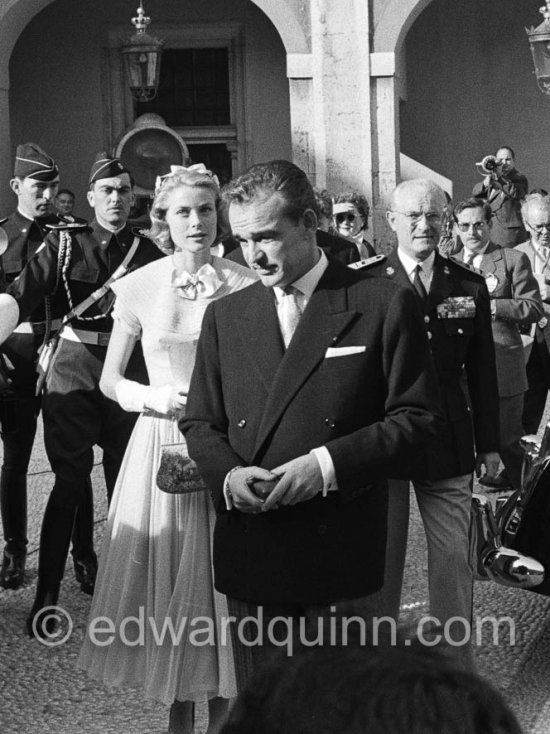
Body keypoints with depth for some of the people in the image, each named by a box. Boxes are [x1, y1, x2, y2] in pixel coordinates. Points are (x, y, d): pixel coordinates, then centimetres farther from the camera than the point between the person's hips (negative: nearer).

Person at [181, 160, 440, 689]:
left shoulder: (382, 305, -2)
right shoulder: (225, 316, 11)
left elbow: (415, 417, -3)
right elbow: (199, 422, 13)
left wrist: (329, 465, -15)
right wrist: (228, 474, -8)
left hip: (338, 552, -3)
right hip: (248, 553, 3)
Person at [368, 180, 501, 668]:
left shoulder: (470, 287, 5)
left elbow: (482, 371, 8)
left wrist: (488, 444, 9)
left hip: (449, 446, 2)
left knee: (455, 564, 6)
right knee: (381, 565, 10)